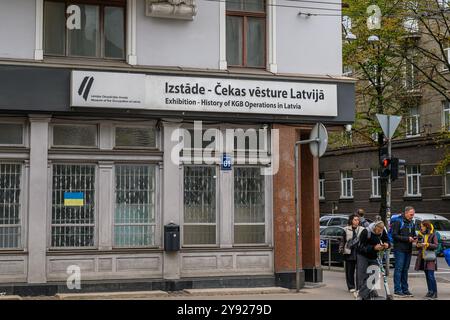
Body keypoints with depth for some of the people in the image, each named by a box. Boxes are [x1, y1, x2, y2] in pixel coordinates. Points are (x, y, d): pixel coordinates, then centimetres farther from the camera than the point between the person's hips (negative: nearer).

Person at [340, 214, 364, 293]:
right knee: (349, 271, 5)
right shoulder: (346, 230, 3)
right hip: (349, 253, 0)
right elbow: (343, 240, 9)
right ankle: (351, 287, 14)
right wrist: (341, 249, 3)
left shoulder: (362, 230, 4)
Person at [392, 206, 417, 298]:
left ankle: (405, 289, 14)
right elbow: (394, 235, -13)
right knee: (399, 269, -6)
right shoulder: (398, 222, -8)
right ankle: (397, 290, -5)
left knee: (405, 270, 10)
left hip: (408, 250, 7)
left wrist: (415, 239, 1)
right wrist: (407, 239, -18)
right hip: (400, 250, -7)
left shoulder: (412, 223, 15)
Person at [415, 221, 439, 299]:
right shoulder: (420, 235, 11)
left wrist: (427, 244, -19)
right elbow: (418, 246, 17)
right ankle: (430, 292, 14)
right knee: (427, 276, 9)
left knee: (431, 276, -10)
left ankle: (434, 293, -5)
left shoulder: (433, 235, -5)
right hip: (422, 258, 6)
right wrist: (418, 245, -5)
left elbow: (436, 246, -8)